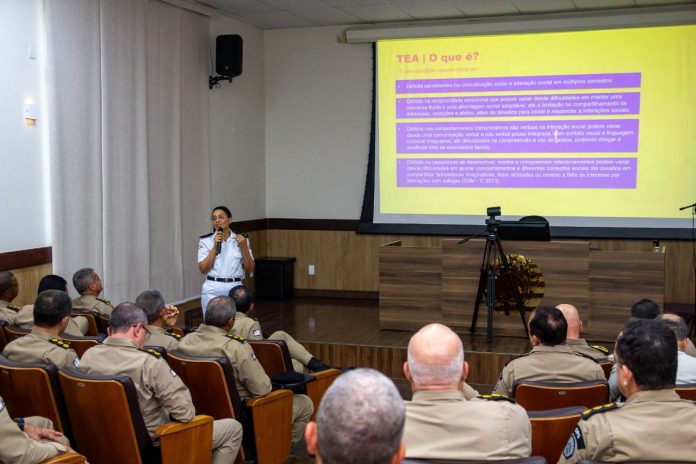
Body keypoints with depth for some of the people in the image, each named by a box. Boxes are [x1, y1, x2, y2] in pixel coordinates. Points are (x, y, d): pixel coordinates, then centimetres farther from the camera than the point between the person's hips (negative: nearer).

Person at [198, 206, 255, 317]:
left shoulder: (241, 240, 4)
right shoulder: (206, 240, 1)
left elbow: (250, 269, 3)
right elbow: (203, 269, -7)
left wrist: (244, 247, -10)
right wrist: (215, 247, -13)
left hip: (235, 288, 1)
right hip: (212, 289, -1)